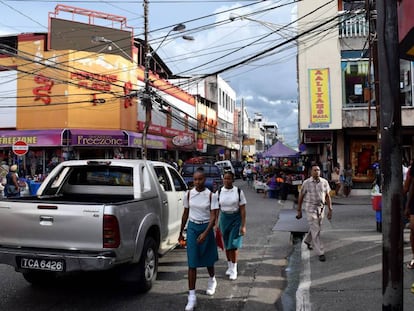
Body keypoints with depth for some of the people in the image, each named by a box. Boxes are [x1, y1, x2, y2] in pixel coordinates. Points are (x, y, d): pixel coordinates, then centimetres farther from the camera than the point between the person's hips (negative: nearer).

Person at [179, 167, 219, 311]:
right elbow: (185, 214, 8)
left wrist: (205, 233, -23)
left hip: (206, 228, -1)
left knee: (208, 259, 16)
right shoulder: (189, 194, -1)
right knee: (192, 263, -4)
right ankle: (192, 296, -1)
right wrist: (181, 233, 12)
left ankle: (212, 280, 47)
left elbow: (213, 217, -11)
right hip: (192, 227, 1)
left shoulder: (211, 195, -9)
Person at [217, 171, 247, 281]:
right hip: (224, 218, 3)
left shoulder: (238, 191, -6)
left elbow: (242, 209, -6)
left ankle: (234, 270, 5)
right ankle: (229, 266, 29)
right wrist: (216, 224, 1)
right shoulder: (219, 192, 0)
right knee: (227, 245, 11)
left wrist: (243, 225, -9)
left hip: (236, 219, -3)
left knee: (234, 244, -6)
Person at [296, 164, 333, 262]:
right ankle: (320, 253, -2)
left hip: (321, 208, 4)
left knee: (315, 228, 20)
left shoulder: (324, 182, -3)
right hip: (310, 208, -4)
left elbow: (327, 196, 4)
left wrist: (330, 210, 0)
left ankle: (307, 240, 49)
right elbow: (300, 197, -1)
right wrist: (299, 211, 2)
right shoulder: (306, 183, -10)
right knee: (316, 230, -8)